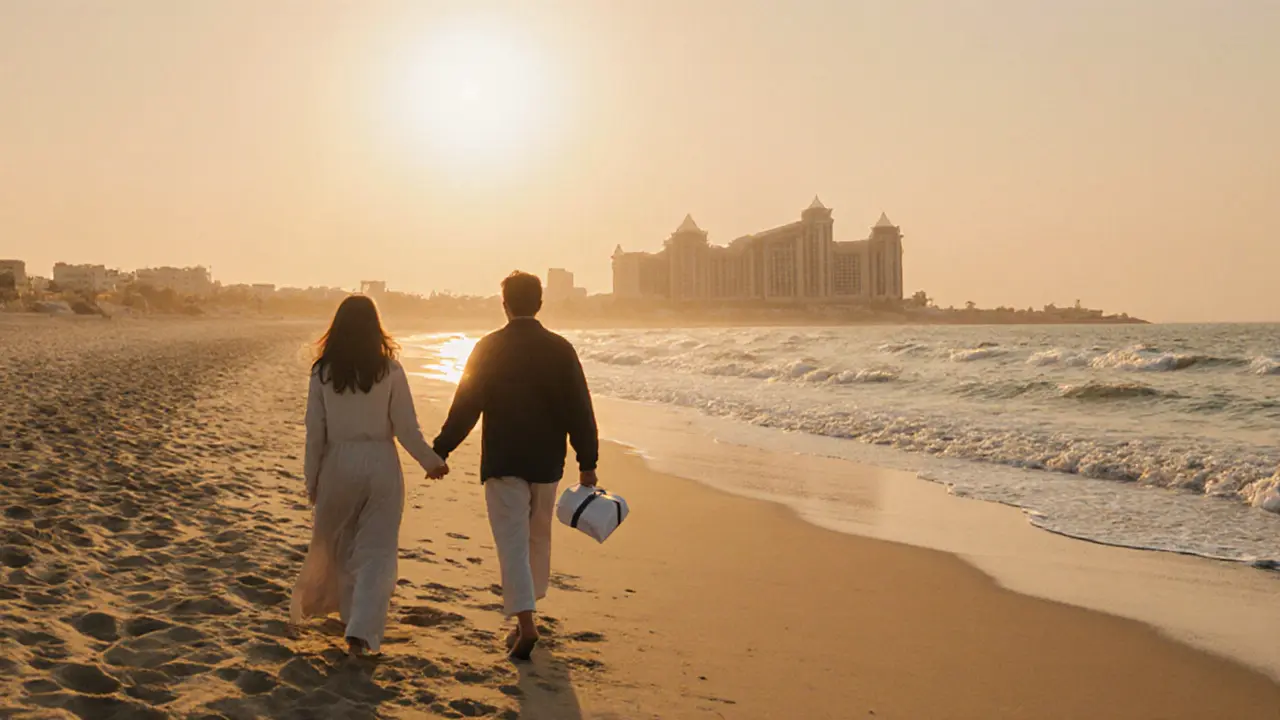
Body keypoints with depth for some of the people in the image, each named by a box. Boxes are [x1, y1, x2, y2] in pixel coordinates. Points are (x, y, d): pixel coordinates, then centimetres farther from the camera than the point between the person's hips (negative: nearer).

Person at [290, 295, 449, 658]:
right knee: (376, 552, 2)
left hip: (338, 465, 2)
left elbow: (315, 430, 0)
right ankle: (361, 632, -8)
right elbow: (406, 429, -5)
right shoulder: (389, 370, -7)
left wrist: (312, 479, 10)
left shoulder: (323, 371, -3)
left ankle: (352, 616, 35)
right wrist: (432, 461, 10)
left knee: (340, 546, 21)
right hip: (380, 465, -1)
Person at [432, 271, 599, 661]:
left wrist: (441, 451, 0)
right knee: (539, 535, 18)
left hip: (503, 461, -3)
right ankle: (527, 609, 32)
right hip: (547, 460, 3)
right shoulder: (560, 349, -1)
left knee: (512, 541, -1)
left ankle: (525, 621, -13)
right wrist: (587, 463, 4)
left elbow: (466, 407, -8)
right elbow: (579, 409, -1)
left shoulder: (488, 348, -6)